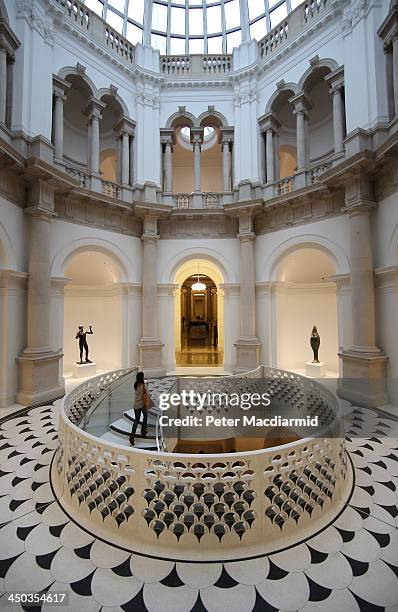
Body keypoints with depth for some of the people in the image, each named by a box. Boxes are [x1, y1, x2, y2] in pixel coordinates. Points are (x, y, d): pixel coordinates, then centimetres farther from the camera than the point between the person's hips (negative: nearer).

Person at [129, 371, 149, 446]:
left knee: (136, 420, 11)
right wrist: (146, 406, -7)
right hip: (142, 404, -4)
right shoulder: (143, 386, -20)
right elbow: (145, 397, -16)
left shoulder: (135, 384, -4)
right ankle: (143, 431, 32)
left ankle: (132, 436, 1)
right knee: (145, 416, 23)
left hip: (136, 405, 4)